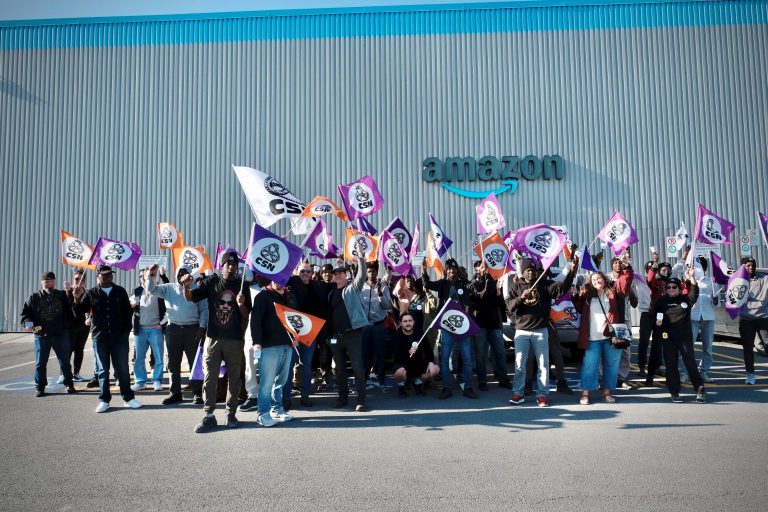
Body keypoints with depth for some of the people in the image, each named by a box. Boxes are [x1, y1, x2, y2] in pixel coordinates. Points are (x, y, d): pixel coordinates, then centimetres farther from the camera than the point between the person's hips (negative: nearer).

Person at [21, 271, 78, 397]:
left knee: (65, 361, 9)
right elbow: (25, 313, 2)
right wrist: (27, 323, -16)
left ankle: (69, 384, 21)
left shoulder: (62, 296, 6)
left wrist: (72, 324, -3)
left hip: (60, 335, 1)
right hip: (41, 336, -1)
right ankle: (40, 387, 16)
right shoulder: (34, 298, 2)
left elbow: (69, 311, 9)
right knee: (40, 363, 5)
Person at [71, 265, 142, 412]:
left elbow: (127, 311, 8)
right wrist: (77, 299, -18)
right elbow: (80, 311, -1)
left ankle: (128, 397, 12)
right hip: (100, 337, 0)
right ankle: (104, 400, 15)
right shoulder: (91, 293, 4)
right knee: (103, 370, 7)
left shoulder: (120, 291, 6)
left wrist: (126, 330, 0)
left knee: (123, 368, 4)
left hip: (119, 336, 0)